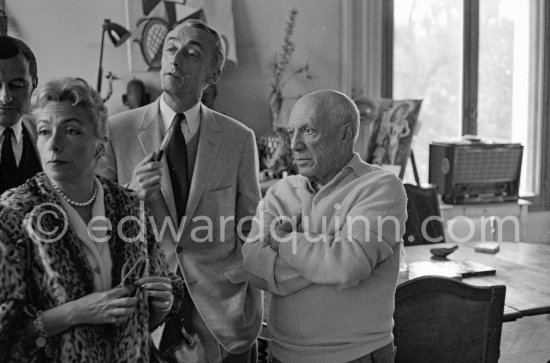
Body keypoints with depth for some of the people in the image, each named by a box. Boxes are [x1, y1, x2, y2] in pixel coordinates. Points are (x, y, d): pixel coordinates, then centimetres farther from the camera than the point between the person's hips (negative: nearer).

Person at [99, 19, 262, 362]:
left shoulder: (240, 138, -2)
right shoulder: (117, 131, -4)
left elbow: (250, 229, 3)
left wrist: (253, 315, 2)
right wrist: (132, 193, -18)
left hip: (221, 306, 1)